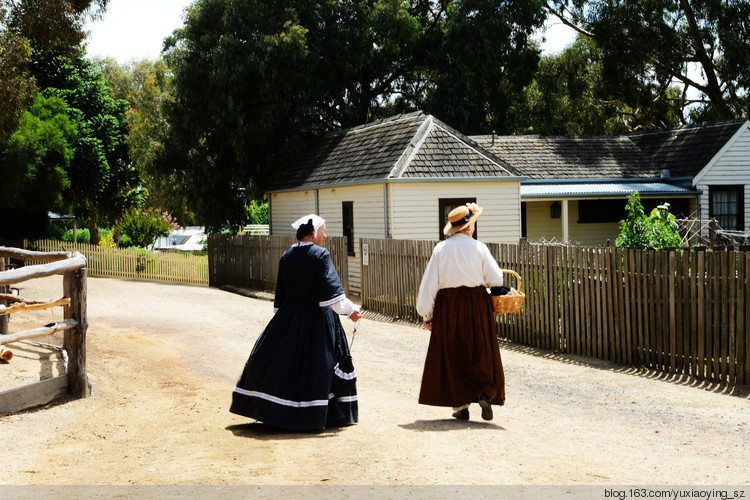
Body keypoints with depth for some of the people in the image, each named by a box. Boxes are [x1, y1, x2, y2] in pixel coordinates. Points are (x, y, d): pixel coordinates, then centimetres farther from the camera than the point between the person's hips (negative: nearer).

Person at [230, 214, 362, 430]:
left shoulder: (287, 256, 6)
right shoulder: (320, 255, -10)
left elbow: (281, 293, 12)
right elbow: (331, 289, -17)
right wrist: (350, 310, -10)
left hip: (289, 316, 5)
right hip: (317, 318, -4)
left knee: (276, 360, 13)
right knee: (318, 363, 4)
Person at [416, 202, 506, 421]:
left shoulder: (441, 249, -3)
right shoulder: (479, 248, -5)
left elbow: (429, 282, -3)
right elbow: (496, 278, -6)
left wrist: (426, 313, 4)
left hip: (447, 305, 1)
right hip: (476, 304, -1)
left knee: (452, 355, 9)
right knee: (481, 352, 12)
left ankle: (460, 405, 10)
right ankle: (486, 393, -7)